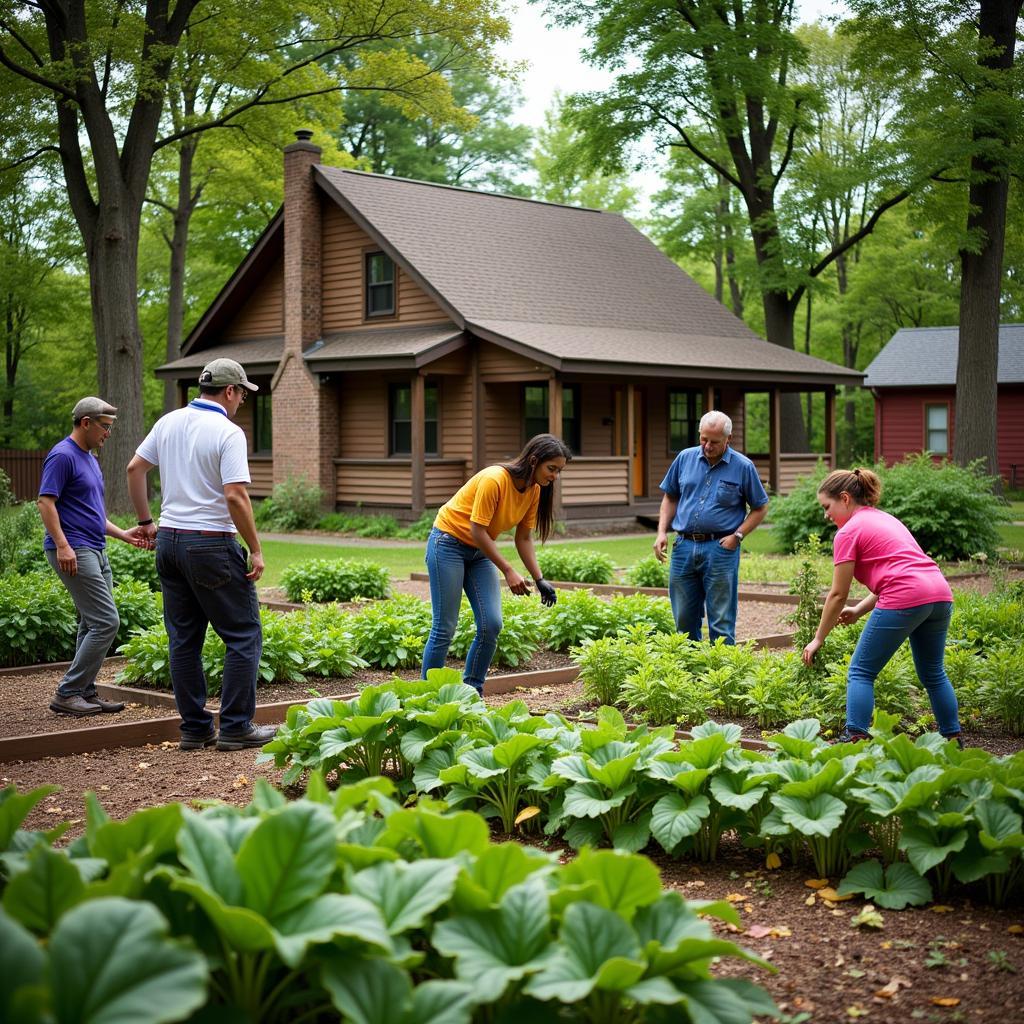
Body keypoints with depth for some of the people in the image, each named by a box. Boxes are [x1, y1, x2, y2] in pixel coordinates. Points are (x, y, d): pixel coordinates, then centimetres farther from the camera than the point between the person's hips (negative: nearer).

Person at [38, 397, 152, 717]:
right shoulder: (63, 456, -11)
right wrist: (62, 545, -25)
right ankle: (67, 693, -7)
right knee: (105, 622, -13)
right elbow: (45, 502, -17)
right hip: (74, 553, -10)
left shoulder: (90, 459, 19)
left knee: (93, 624, 10)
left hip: (96, 552, 10)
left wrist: (123, 534, 19)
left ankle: (85, 693, 16)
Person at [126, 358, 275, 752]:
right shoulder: (228, 432, -13)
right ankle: (236, 727, 2)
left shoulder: (168, 422, 8)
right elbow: (235, 496, -20)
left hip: (169, 541, 7)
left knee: (183, 640, 11)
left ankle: (194, 727, 16)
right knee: (243, 635, 3)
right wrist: (256, 550, -13)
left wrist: (146, 521, 24)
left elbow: (134, 469, 15)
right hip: (211, 544, -7)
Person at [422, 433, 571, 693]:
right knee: (445, 628, -7)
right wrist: (508, 571, -25)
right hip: (449, 543, -7)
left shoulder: (534, 491, -4)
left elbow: (523, 538, 3)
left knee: (492, 625, -4)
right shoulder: (494, 479, -28)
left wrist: (539, 579, -6)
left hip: (480, 552, 7)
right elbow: (477, 531, -25)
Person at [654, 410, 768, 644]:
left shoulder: (743, 467, -2)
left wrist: (738, 535, -8)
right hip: (684, 547, 4)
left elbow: (760, 507, 5)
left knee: (721, 624, -1)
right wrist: (662, 532, 4)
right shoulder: (685, 458, 6)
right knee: (684, 620, 11)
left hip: (720, 549, -3)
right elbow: (670, 497, 16)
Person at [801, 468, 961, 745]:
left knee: (861, 672, 4)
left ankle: (854, 739, -3)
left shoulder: (849, 531, 3)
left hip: (906, 599, -8)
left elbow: (838, 595, 3)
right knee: (933, 673, 22)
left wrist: (817, 640, 11)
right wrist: (859, 610, 21)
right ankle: (953, 740, 25)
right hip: (940, 595, 8)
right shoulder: (885, 519, 27)